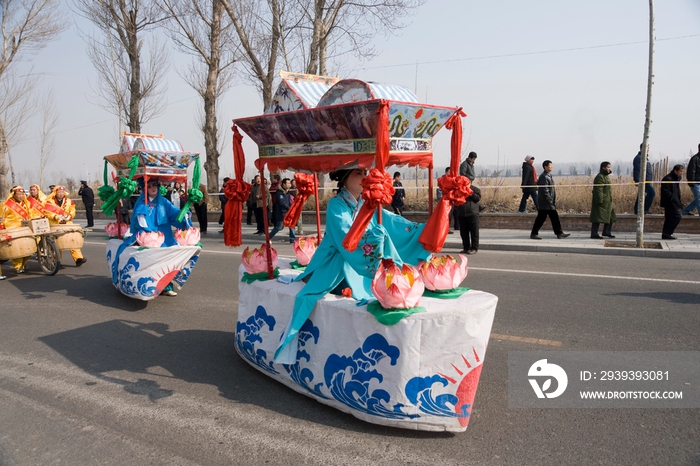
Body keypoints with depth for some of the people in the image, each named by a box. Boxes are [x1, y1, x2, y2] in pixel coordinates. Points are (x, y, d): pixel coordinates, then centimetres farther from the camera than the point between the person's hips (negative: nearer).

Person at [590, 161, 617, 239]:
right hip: (601, 202, -10)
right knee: (598, 218, -8)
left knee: (611, 217, 15)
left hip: (608, 202, 10)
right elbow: (598, 190, -21)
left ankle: (606, 232, 25)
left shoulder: (606, 176, 17)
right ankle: (594, 234, -5)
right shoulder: (600, 177, -15)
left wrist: (610, 201, 24)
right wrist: (600, 201, -25)